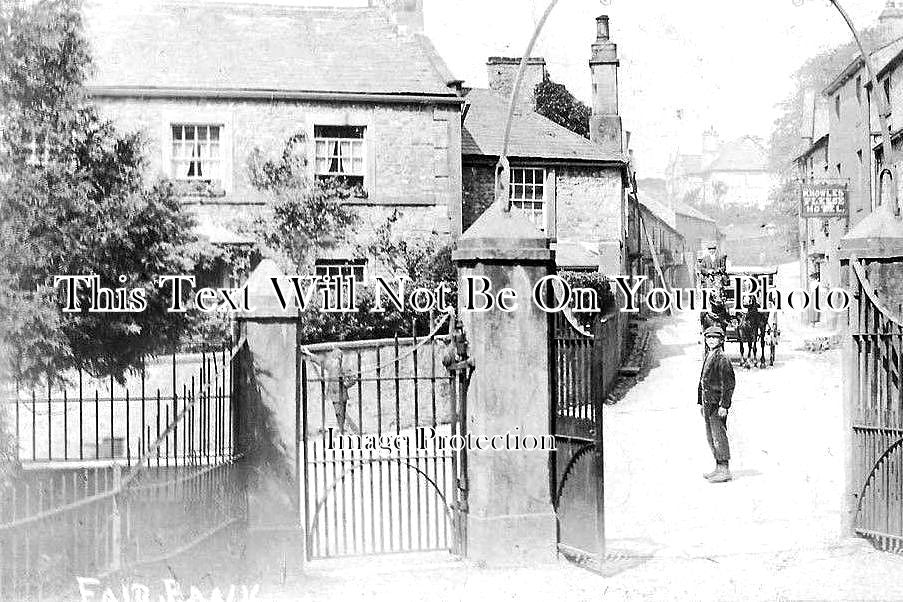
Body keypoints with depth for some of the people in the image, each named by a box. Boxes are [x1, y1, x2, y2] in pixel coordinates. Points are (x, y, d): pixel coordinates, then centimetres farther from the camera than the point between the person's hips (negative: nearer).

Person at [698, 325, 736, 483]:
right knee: (711, 438, 14)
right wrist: (700, 402, 20)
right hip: (708, 404, 9)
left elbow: (729, 384, -16)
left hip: (717, 405, -9)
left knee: (719, 437, -5)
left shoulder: (722, 359, -13)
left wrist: (724, 405, -19)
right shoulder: (707, 357, 14)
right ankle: (719, 468, 23)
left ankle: (725, 471, 1)